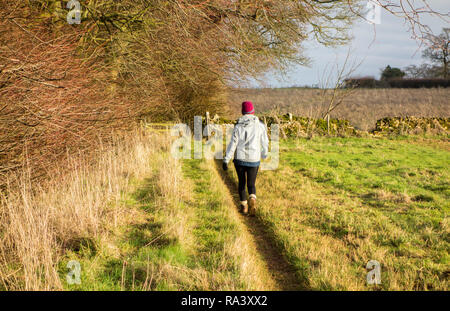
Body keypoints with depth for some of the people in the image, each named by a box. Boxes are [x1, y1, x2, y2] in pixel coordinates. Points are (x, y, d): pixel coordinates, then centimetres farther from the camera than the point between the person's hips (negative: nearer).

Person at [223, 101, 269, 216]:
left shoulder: (238, 126, -4)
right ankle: (252, 199, -23)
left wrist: (226, 160, -6)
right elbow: (264, 142, 5)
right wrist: (264, 154, 24)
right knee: (251, 184, 7)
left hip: (239, 159, 0)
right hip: (253, 159, 0)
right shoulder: (260, 125, -2)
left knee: (241, 183, 18)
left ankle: (244, 206, 19)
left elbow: (233, 143, -8)